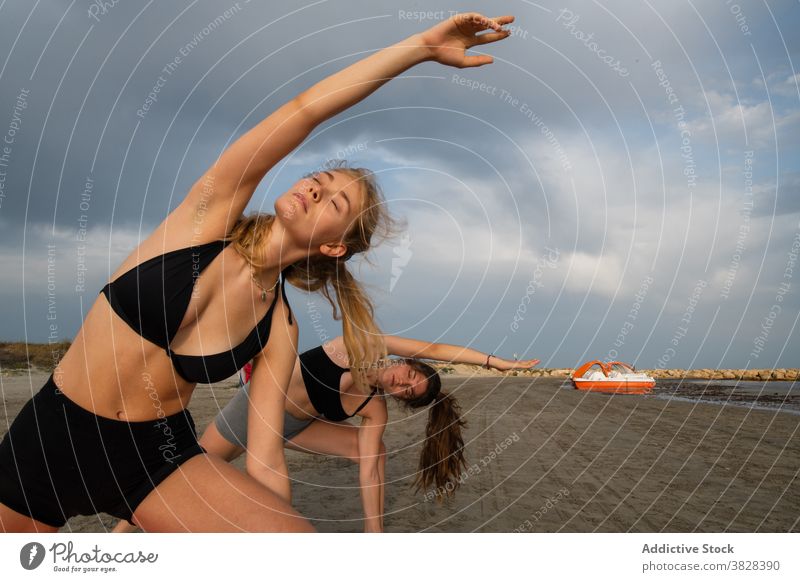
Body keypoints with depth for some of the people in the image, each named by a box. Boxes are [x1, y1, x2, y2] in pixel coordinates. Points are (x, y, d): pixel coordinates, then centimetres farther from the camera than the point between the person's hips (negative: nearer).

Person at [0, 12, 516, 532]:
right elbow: (305, 110, -22)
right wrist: (421, 45, -19)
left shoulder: (279, 331, -9)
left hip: (156, 455, 0)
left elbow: (266, 459, -7)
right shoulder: (214, 210, -12)